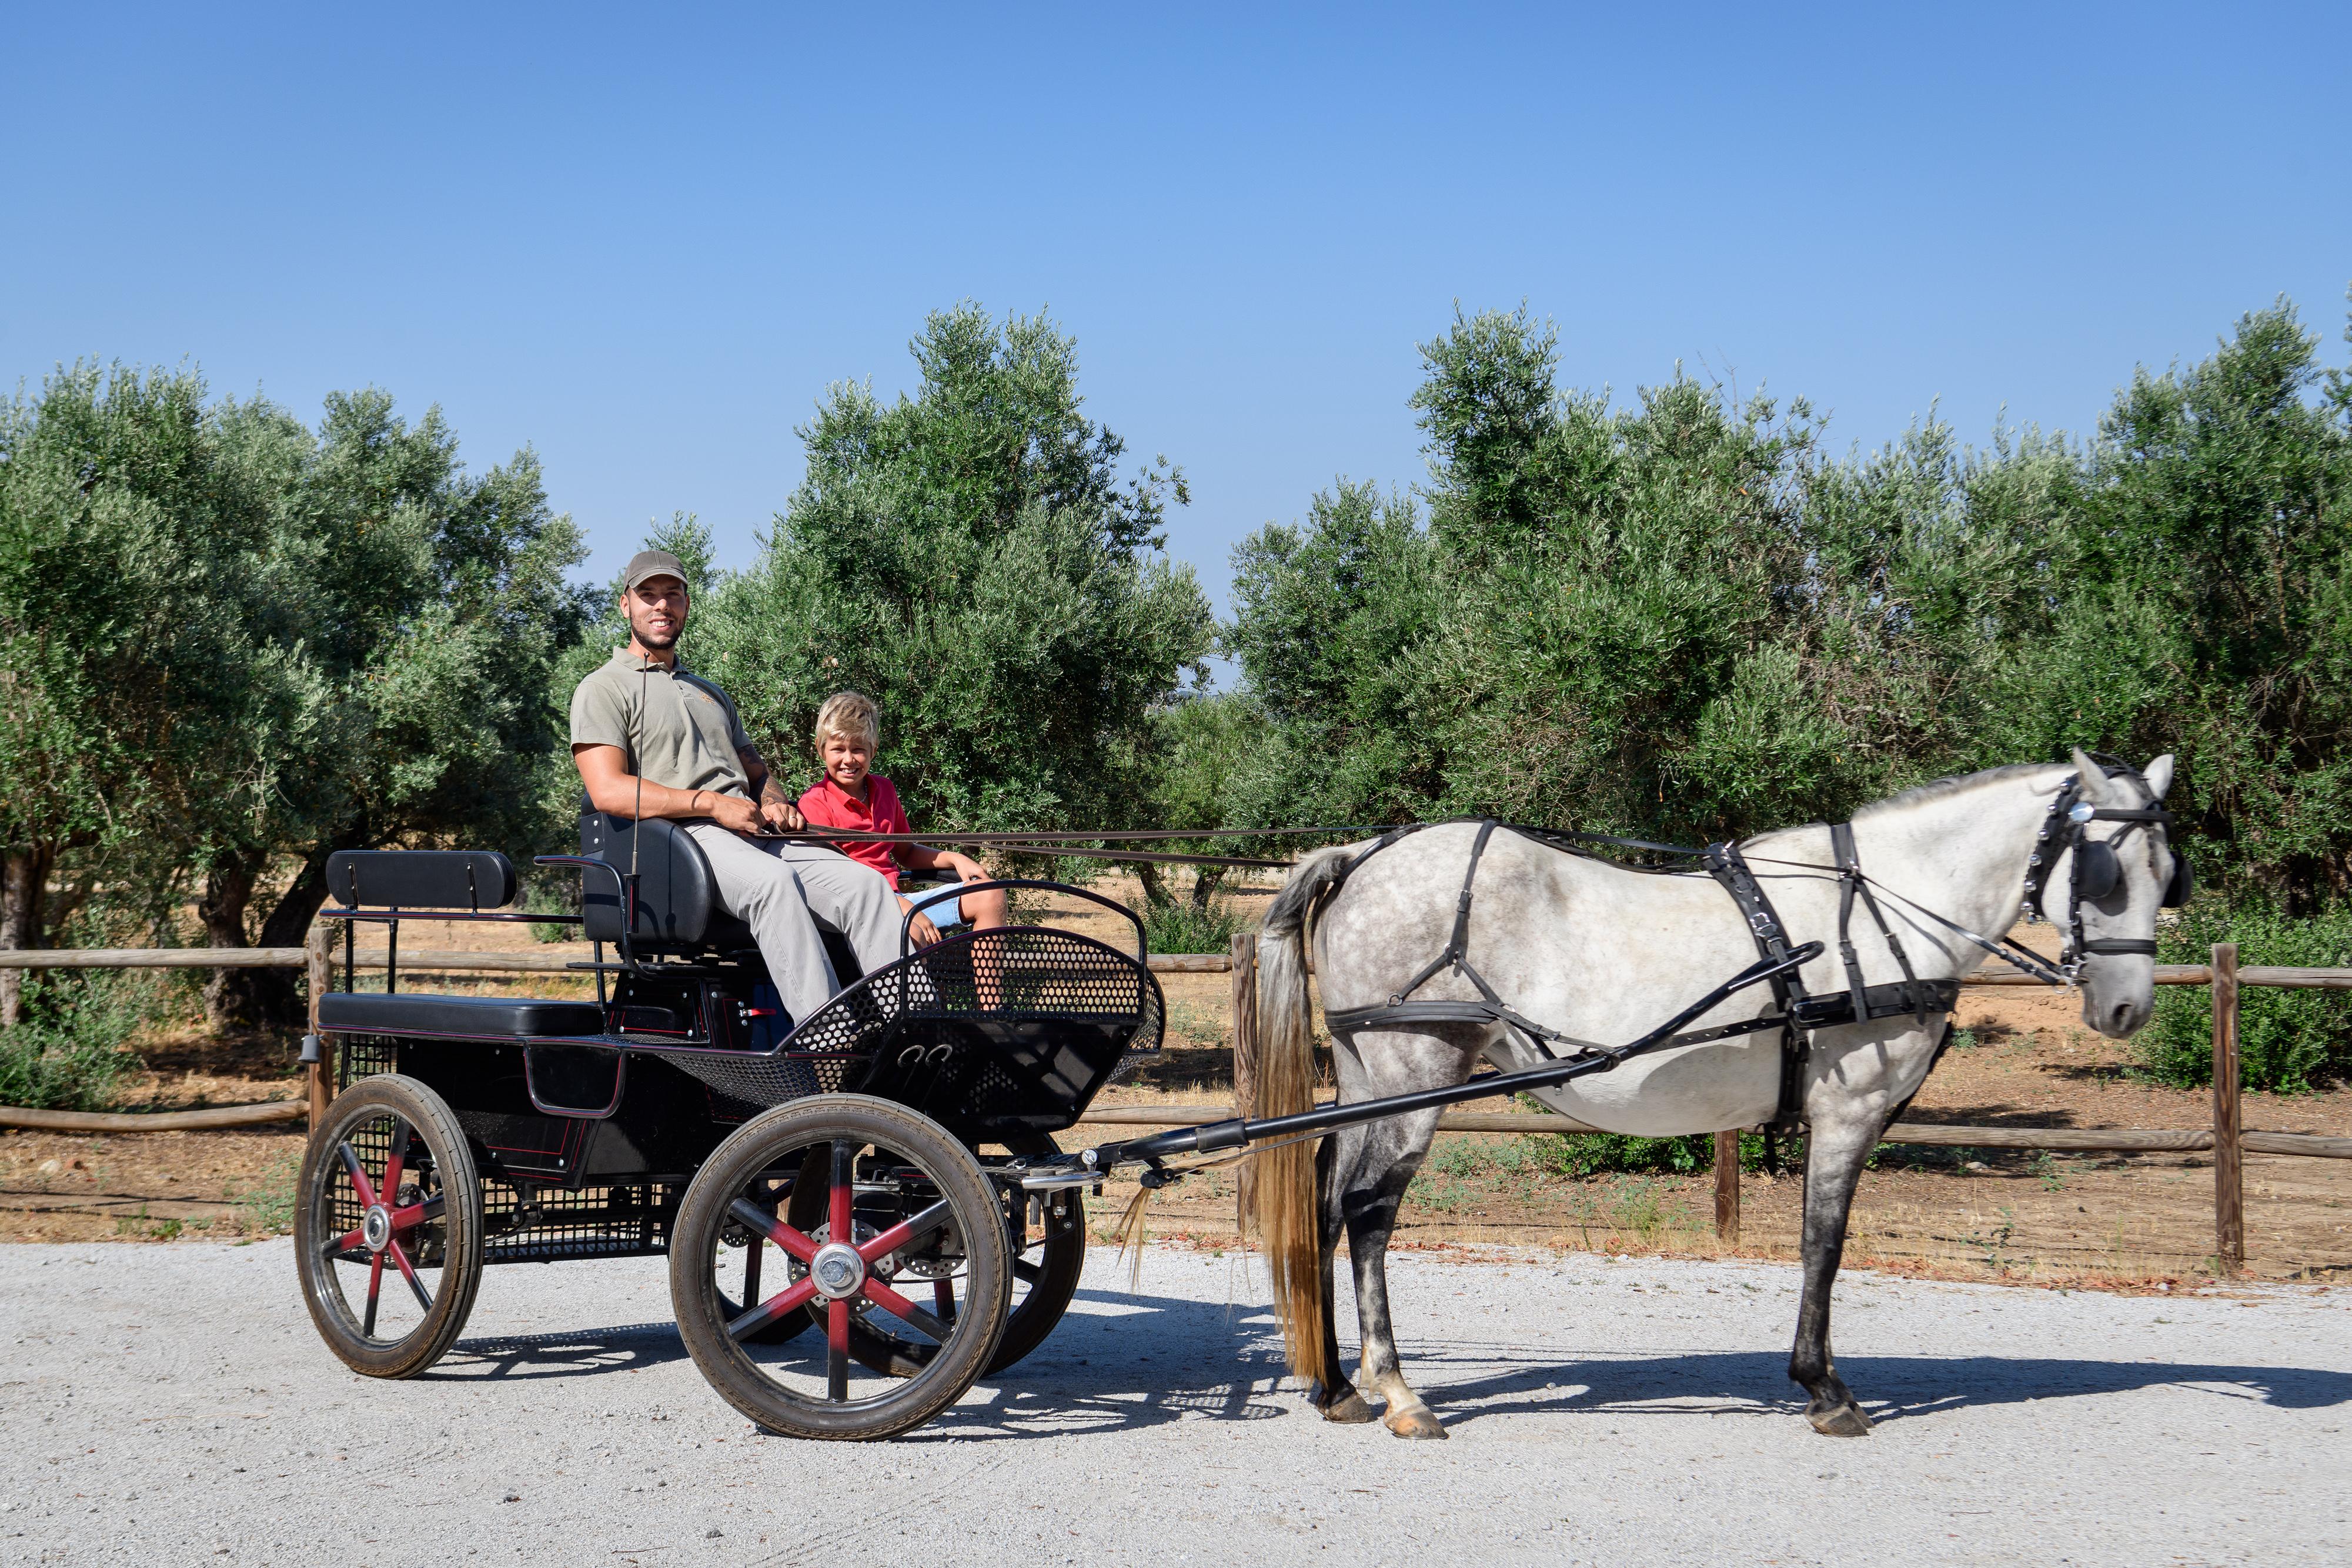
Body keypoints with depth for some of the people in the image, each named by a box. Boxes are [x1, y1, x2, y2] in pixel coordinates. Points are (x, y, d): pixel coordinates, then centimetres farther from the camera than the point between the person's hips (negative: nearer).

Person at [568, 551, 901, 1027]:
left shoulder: (710, 693, 34)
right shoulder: (604, 689, 8)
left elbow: (756, 770, 33)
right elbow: (609, 791, -7)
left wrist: (775, 803, 6)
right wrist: (712, 804, -14)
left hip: (755, 832, 7)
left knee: (866, 883, -19)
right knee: (773, 881, -39)